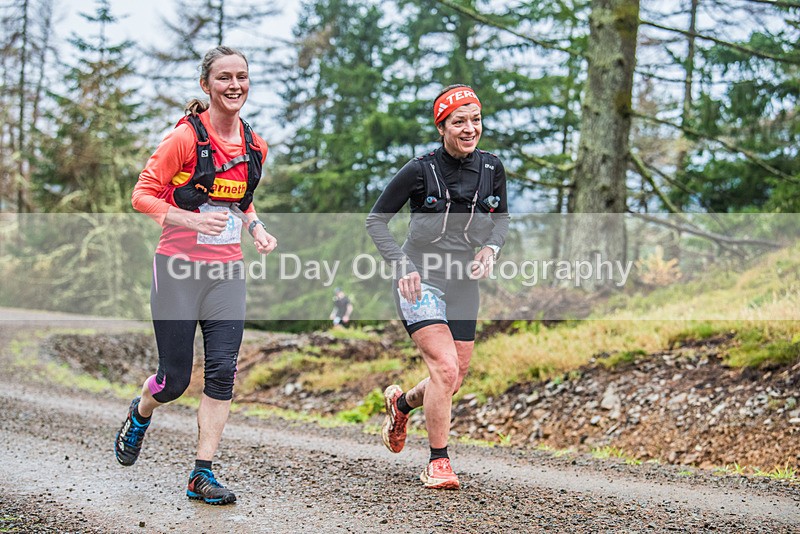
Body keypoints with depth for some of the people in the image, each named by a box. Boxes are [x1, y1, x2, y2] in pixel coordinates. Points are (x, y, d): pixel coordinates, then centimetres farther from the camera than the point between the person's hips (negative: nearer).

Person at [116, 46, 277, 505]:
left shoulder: (255, 146, 8)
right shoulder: (186, 137, -10)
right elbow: (143, 196, -8)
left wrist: (256, 229, 4)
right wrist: (192, 219, -23)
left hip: (227, 271, 5)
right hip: (179, 268, -4)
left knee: (223, 370, -5)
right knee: (175, 378, 0)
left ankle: (203, 475, 4)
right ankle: (140, 416, 36)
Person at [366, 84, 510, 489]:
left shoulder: (491, 169, 1)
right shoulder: (420, 171, -11)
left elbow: (501, 219, 17)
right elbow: (376, 220, -3)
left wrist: (490, 249, -3)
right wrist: (401, 265, -15)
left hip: (463, 285, 5)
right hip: (420, 281, -5)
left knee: (453, 381, 9)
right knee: (445, 368, -19)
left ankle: (401, 402, 42)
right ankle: (438, 463, -5)